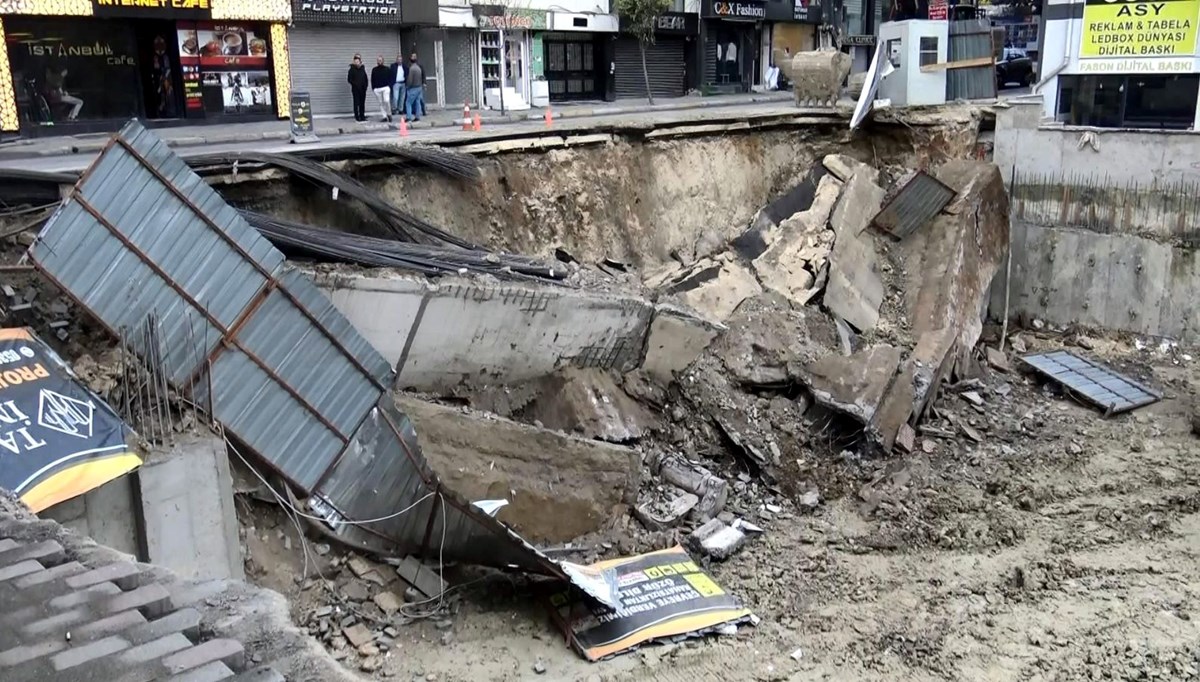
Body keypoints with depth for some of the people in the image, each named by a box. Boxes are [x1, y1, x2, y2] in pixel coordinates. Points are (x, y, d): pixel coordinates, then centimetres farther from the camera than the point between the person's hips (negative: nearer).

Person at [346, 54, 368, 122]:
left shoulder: (362, 69, 11)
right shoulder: (352, 70, -2)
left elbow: (366, 79, 15)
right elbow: (349, 80, -4)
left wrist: (365, 86, 2)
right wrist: (355, 84, -14)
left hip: (363, 89, 4)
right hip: (355, 89, -4)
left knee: (362, 103, 6)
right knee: (356, 103, -4)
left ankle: (362, 116, 12)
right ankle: (357, 117, -1)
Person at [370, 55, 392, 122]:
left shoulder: (387, 69, 7)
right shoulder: (374, 70, 10)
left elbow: (390, 79, 7)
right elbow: (372, 80, 12)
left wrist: (389, 86, -5)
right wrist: (373, 88, 3)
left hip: (386, 88, -2)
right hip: (377, 89, 2)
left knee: (386, 101, -20)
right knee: (381, 103, 4)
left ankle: (389, 114, -1)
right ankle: (384, 116, 10)